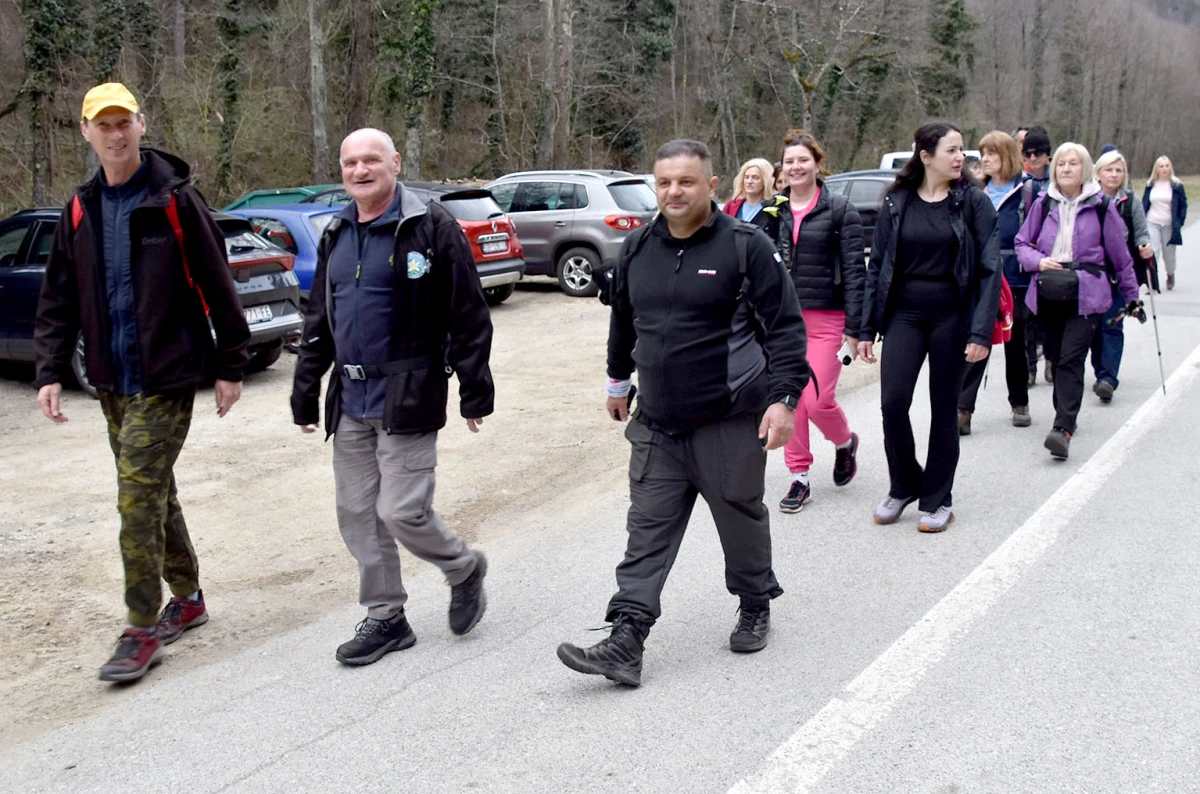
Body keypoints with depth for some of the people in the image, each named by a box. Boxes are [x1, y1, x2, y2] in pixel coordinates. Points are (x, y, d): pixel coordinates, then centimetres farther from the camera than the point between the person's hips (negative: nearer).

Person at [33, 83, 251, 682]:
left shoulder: (174, 199, -8)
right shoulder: (80, 211, 9)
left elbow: (218, 288, -7)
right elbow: (58, 299, 12)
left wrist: (230, 367, -6)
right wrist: (50, 371, 2)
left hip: (166, 379, -6)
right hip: (112, 382, 6)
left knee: (139, 498, -9)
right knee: (152, 493, 15)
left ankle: (142, 630, 0)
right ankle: (187, 598, 30)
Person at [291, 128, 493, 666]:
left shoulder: (430, 228, -8)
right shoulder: (336, 237, 13)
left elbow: (468, 316, -9)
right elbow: (318, 320, 19)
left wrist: (475, 389, -11)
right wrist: (306, 391, 17)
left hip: (407, 398, -7)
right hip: (350, 401, 7)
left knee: (402, 511, -8)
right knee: (356, 512, 9)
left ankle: (464, 569, 22)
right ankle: (385, 618, 23)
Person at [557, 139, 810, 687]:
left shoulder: (746, 246, -9)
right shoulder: (637, 250, 7)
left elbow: (785, 327, -9)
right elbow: (622, 321, 22)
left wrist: (782, 397, -17)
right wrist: (619, 381, 30)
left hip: (729, 422, -4)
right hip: (656, 424, 4)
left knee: (741, 520, 12)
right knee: (648, 530, 1)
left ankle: (755, 608, 36)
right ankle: (626, 641, 1)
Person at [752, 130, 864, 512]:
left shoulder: (839, 211, -2)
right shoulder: (771, 211, 8)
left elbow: (854, 271, -5)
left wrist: (854, 327, -10)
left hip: (825, 318, -4)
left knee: (818, 400, -7)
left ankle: (845, 442, 26)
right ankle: (799, 478, 17)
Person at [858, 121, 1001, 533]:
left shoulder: (973, 202, -2)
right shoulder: (897, 203, 4)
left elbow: (990, 268, -5)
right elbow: (877, 266, 7)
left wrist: (981, 332, -13)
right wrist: (867, 329, 4)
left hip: (951, 316, -1)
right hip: (904, 314, 1)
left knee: (944, 408, 6)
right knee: (893, 402, -8)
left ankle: (937, 499, 20)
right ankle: (904, 486, 15)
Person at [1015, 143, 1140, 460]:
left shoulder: (1101, 206, 1)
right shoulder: (1043, 204, 7)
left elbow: (1119, 254, 9)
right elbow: (1022, 243, 13)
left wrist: (1131, 292, 15)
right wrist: (1039, 261, -8)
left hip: (1087, 293, -3)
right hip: (1049, 293, 3)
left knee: (1071, 359, -14)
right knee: (1056, 356, 10)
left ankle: (1063, 428, -22)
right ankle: (1066, 414, 28)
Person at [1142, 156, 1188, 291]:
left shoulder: (1177, 186, 0)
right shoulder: (1150, 185, 6)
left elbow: (1183, 205, 2)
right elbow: (1144, 204, 11)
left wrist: (1179, 223, -5)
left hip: (1169, 225, -1)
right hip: (1152, 223, 1)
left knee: (1168, 254, 8)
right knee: (1153, 253, -10)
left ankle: (1170, 276, 36)